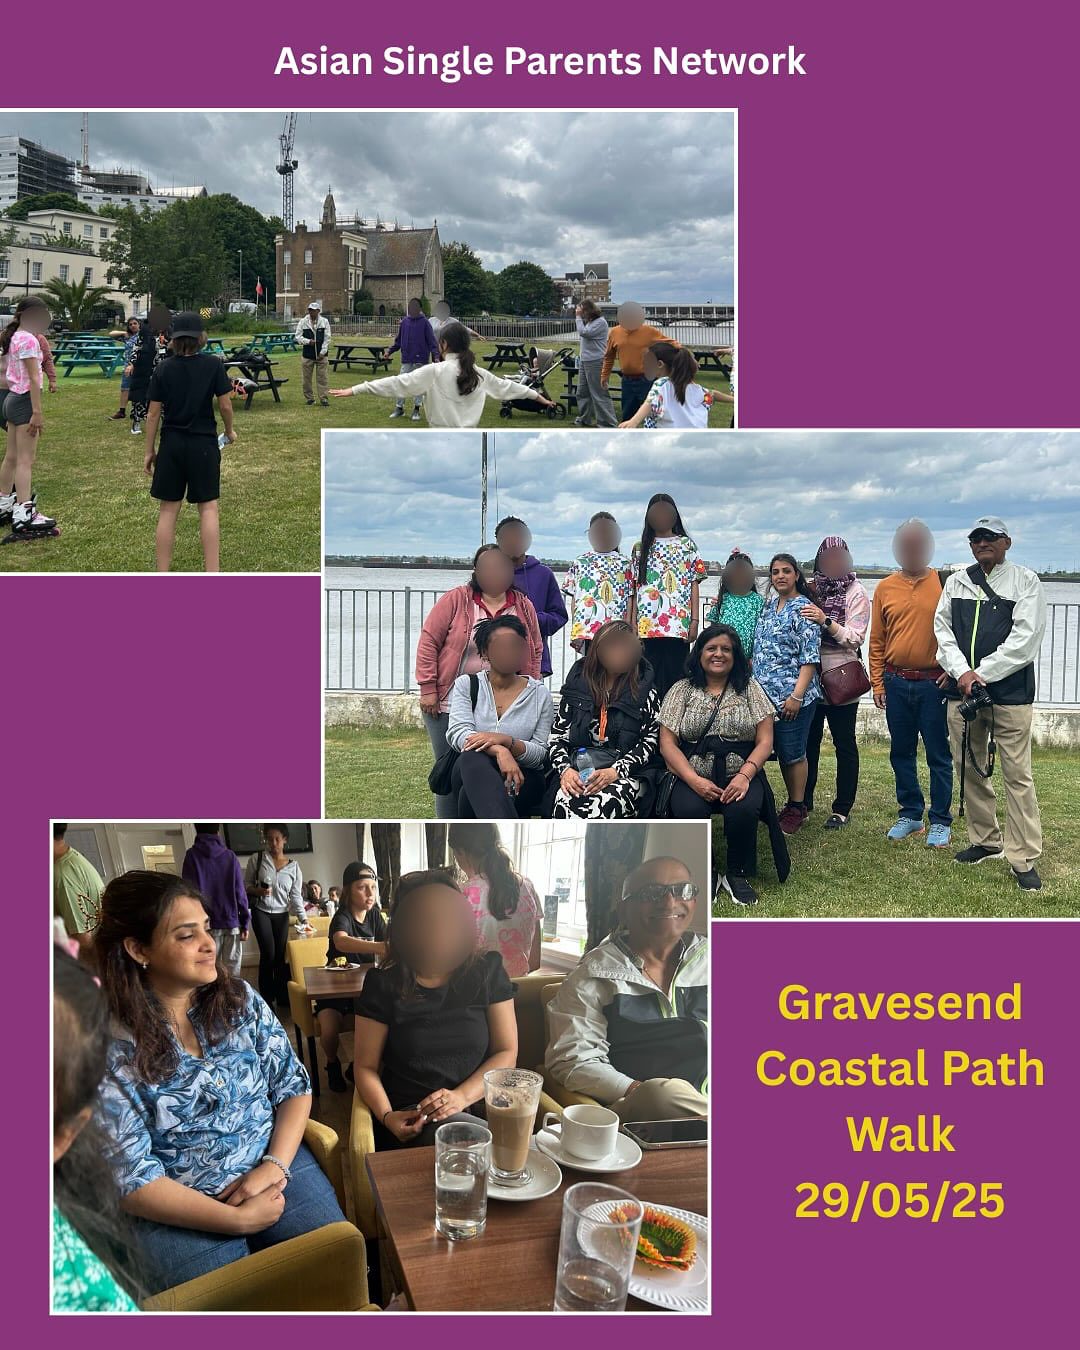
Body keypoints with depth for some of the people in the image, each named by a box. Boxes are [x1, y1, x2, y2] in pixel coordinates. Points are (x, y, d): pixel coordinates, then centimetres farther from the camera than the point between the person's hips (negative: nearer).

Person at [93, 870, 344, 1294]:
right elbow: (130, 1177, -11)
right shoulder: (109, 1044, -11)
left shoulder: (239, 1000, 2)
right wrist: (236, 1219, -17)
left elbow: (294, 1087, 6)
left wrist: (276, 1164, -12)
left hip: (274, 1169, 4)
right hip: (179, 1207, -3)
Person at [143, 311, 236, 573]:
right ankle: (212, 574, -1)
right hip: (204, 444, -2)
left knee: (168, 509, 7)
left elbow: (153, 414, -1)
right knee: (208, 507, 4)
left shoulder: (163, 369, -1)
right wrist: (229, 431, 14)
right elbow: (225, 405, -5)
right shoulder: (213, 365, -7)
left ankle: (162, 576, 11)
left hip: (171, 444, 2)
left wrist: (149, 451, 8)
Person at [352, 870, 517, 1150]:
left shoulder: (487, 973, 5)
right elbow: (365, 1066, 4)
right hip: (411, 1123, -1)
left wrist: (462, 1096, -14)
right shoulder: (383, 985, 2)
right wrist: (387, 1117, -16)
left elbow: (507, 1053, 4)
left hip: (476, 1113, 2)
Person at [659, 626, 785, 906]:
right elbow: (667, 743, 1)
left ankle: (737, 875, -4)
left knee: (743, 810, -33)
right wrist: (694, 780, -15)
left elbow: (765, 741, 2)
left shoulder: (750, 688, 10)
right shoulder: (682, 691, 9)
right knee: (688, 811, -32)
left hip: (740, 776, 0)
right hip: (693, 776, 0)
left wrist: (745, 775, -16)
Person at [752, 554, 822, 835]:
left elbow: (810, 658, -13)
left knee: (793, 753, -1)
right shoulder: (769, 605, 13)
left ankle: (797, 809, 10)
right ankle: (793, 803, 22)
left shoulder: (804, 609, -8)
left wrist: (797, 696, -18)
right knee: (781, 751, 11)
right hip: (766, 693, 7)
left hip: (792, 696, -7)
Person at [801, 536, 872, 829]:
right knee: (808, 740, 12)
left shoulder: (856, 592, -5)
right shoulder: (812, 589, 7)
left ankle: (843, 808, 11)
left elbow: (855, 638, -14)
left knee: (844, 744, 4)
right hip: (810, 675, 5)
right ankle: (804, 800, 25)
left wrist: (826, 621, -26)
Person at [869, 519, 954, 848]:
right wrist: (878, 683, 6)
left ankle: (940, 822, 13)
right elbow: (877, 639, 9)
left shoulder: (944, 584, -3)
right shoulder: (885, 588, 6)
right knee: (901, 752, 11)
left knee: (938, 755, 3)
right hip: (896, 683, 3)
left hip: (934, 683, -3)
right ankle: (910, 814, 24)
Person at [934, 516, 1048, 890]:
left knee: (1017, 774, -5)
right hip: (961, 691, 5)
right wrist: (962, 672, -10)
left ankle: (1024, 859, 0)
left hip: (1010, 692, -4)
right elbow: (942, 629, 6)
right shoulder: (956, 582, 14)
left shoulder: (1025, 581, 2)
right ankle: (986, 841, 25)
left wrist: (980, 674, -11)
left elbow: (1024, 640, -7)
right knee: (970, 768, 11)